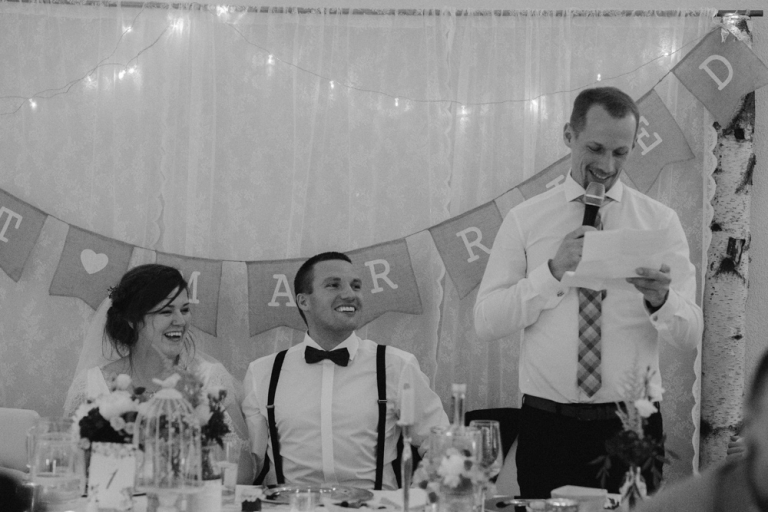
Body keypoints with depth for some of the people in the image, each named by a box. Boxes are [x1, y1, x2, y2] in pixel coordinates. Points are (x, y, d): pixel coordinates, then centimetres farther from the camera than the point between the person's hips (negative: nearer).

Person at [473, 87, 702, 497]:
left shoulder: (659, 221, 4)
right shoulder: (524, 220, 4)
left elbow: (690, 333, -3)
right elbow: (485, 322, -5)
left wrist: (660, 300, -25)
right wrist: (553, 271, -16)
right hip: (547, 426, 0)